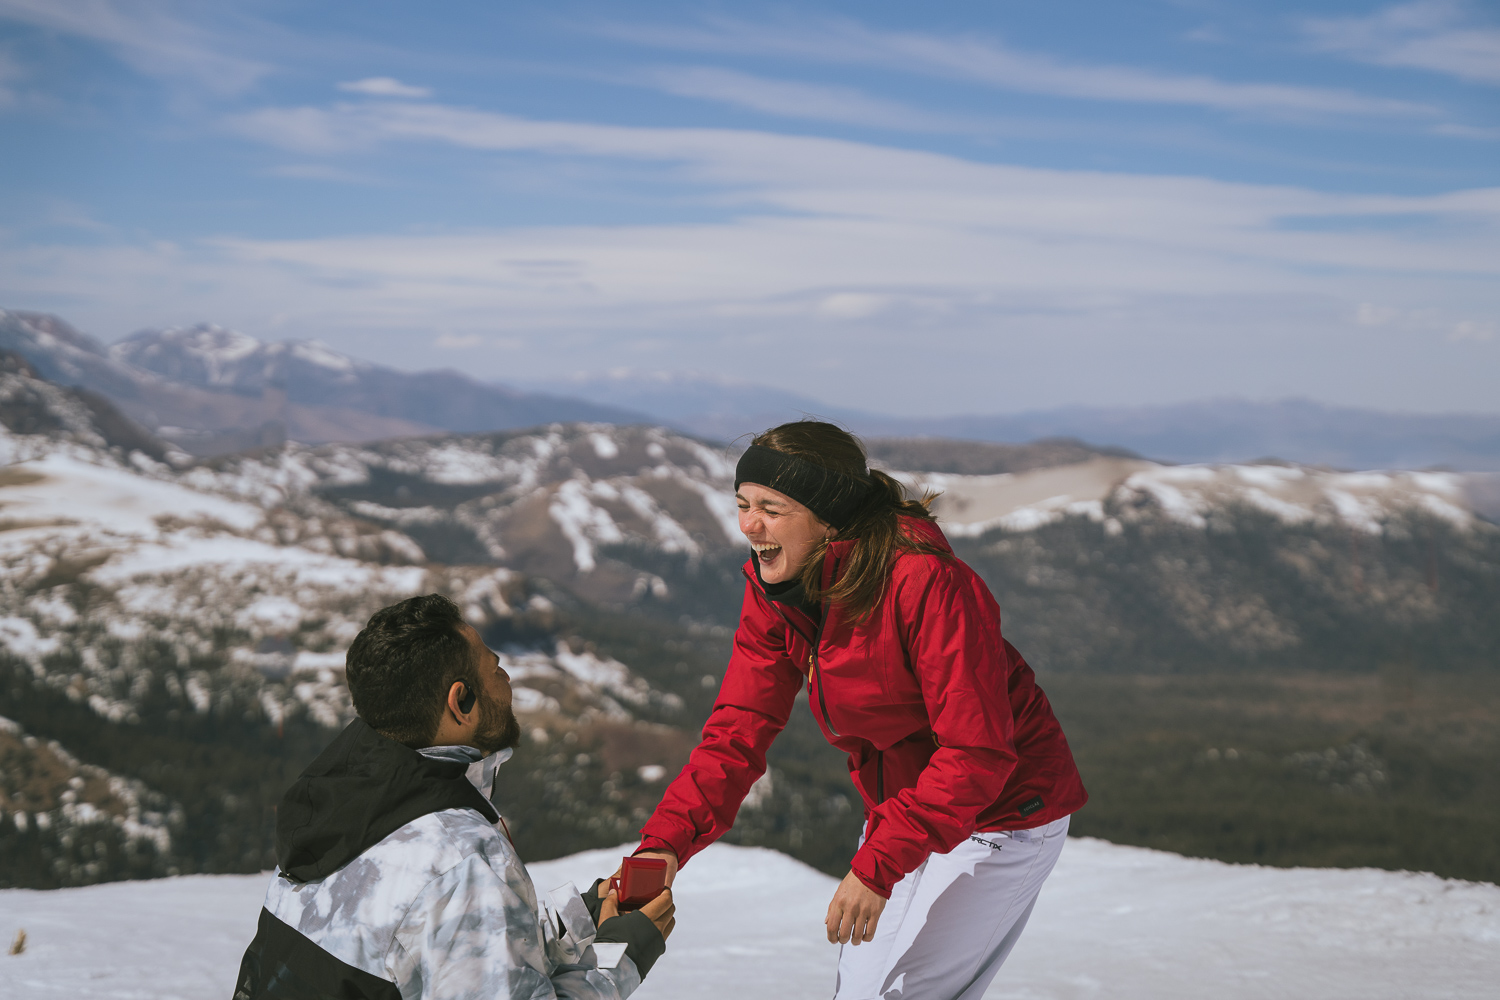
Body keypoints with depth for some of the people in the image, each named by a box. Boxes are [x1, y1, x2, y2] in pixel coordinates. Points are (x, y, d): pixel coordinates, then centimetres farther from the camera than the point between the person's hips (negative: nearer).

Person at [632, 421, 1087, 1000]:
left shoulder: (925, 582, -30)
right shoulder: (773, 593, -7)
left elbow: (977, 752, -30)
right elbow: (738, 730, -10)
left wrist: (877, 865, -33)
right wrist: (666, 842, -25)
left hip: (1002, 814, -7)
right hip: (903, 809, 7)